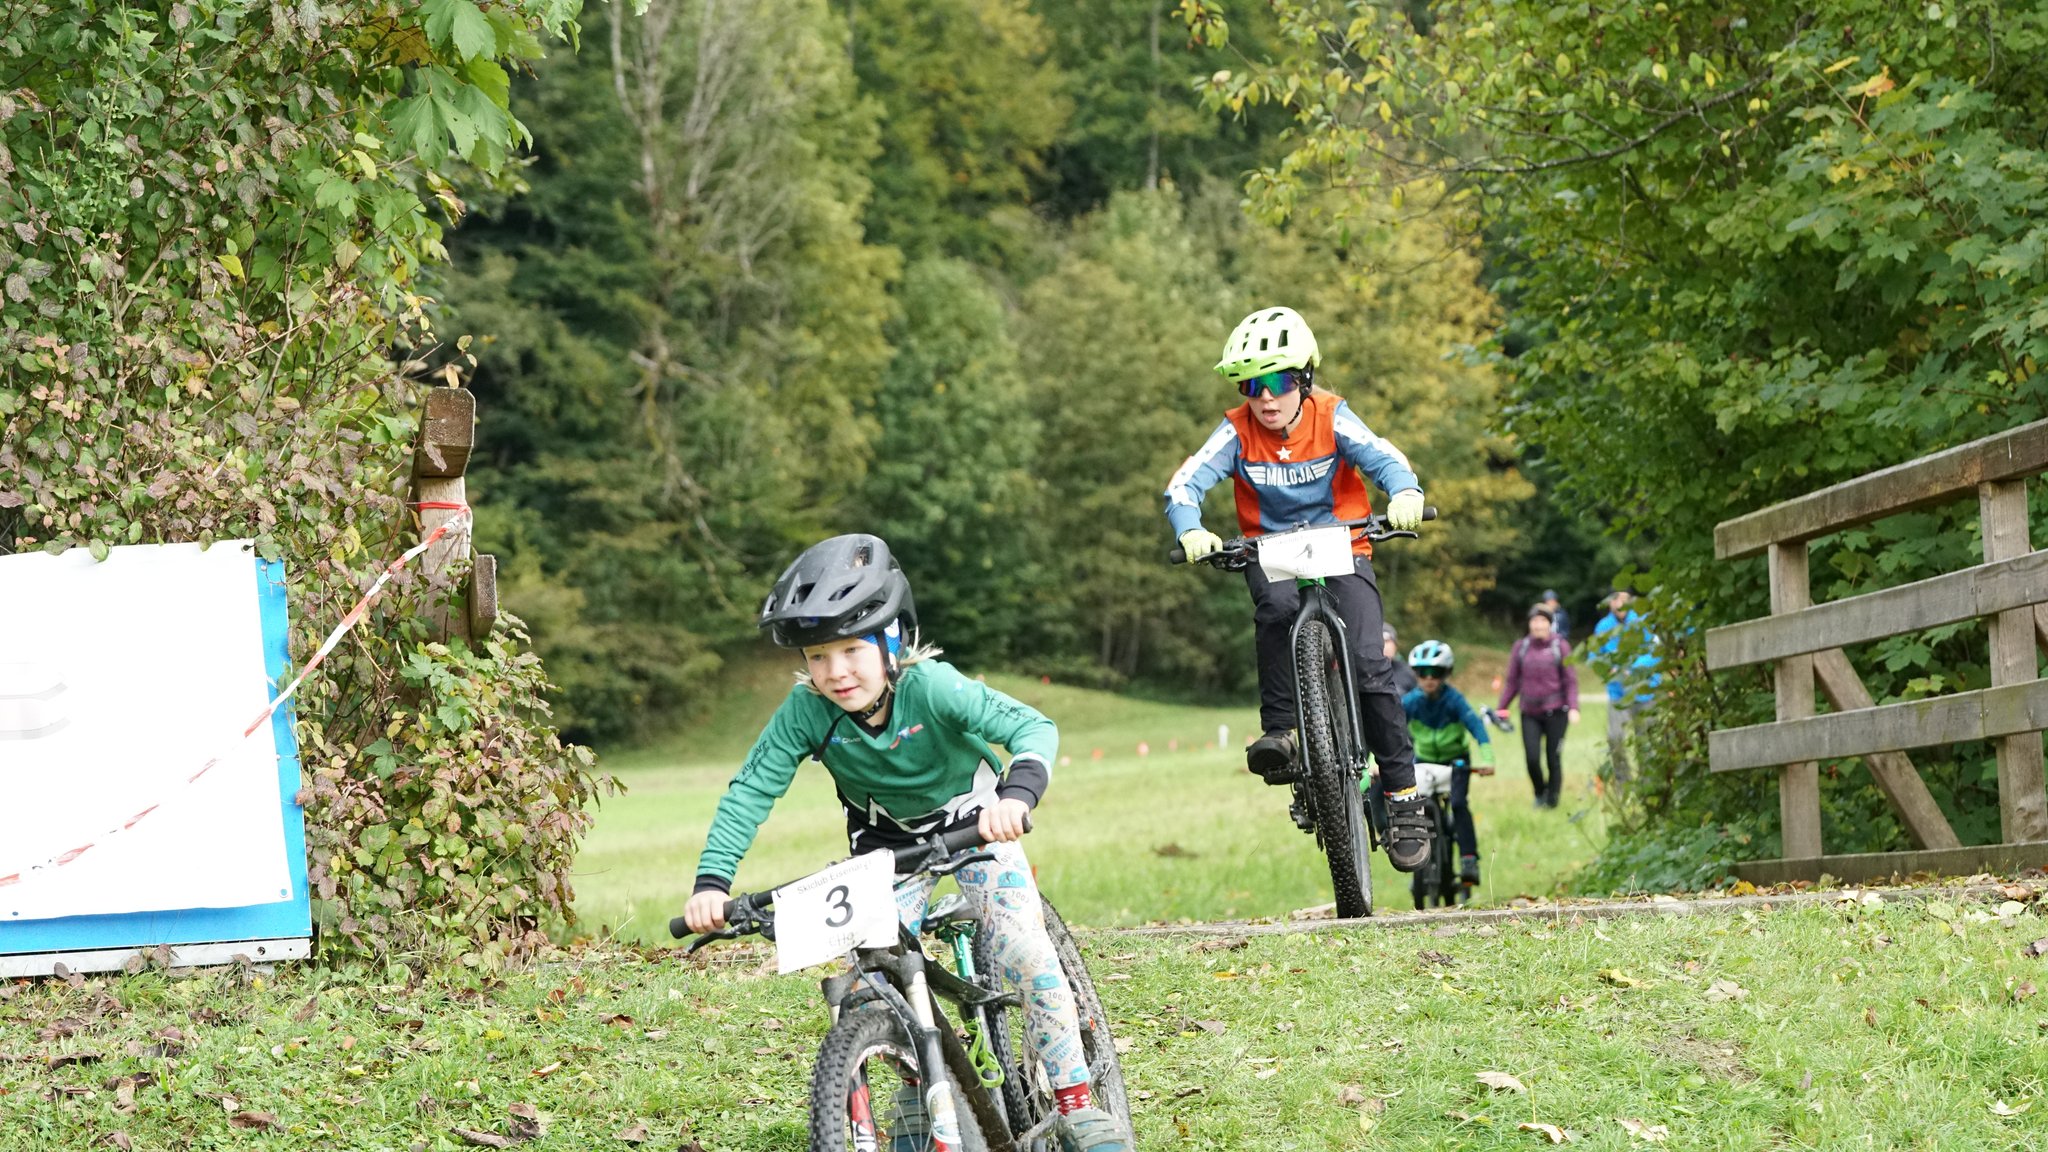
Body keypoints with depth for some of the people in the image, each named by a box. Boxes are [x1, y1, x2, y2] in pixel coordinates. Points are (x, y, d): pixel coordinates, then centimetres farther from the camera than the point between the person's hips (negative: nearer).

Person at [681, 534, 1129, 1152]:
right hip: (887, 838, 3)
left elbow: (1033, 728, -40)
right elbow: (750, 791, -22)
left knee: (1025, 950, -17)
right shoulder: (805, 711, -27)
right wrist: (711, 881, -32)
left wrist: (1017, 794, -59)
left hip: (972, 821, -3)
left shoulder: (931, 686, -34)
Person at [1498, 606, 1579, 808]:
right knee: (1532, 758, -8)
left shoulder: (1560, 646, 0)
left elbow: (1570, 680, -2)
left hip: (1555, 711, -1)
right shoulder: (1521, 647, 6)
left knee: (1554, 758, 2)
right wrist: (1501, 709, 4)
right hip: (1530, 713, 1)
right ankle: (1539, 793, 17)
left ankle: (1552, 800, 16)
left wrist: (1573, 708, -14)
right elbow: (1512, 681, 10)